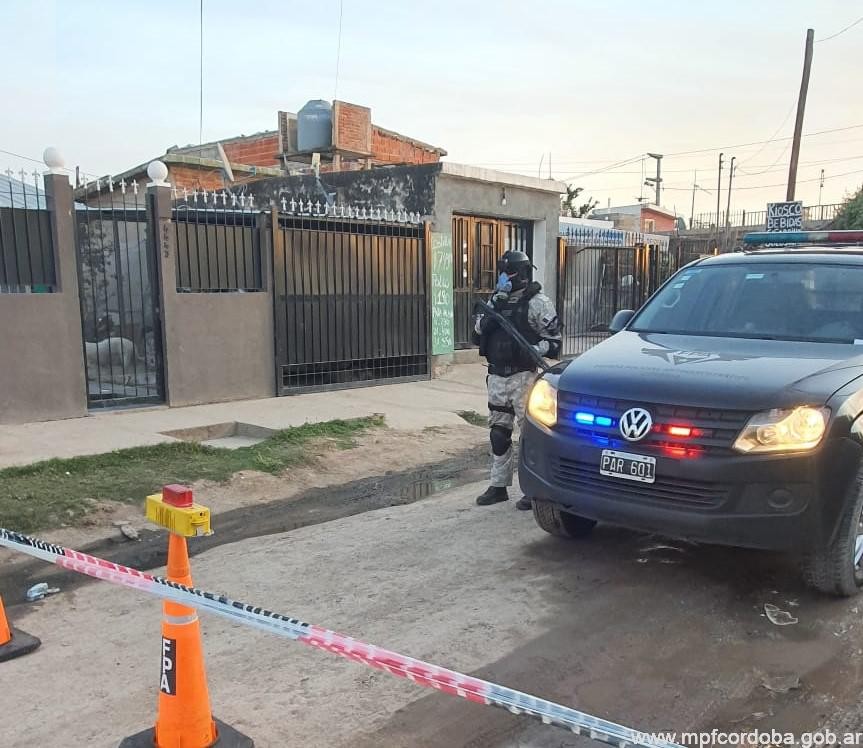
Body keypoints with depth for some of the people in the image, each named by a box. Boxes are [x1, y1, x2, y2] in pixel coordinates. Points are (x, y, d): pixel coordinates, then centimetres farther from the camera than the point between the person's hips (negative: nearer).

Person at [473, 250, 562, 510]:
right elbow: (478, 336, 14)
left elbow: (553, 340, -6)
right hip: (497, 376, 6)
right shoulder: (496, 300, 13)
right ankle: (498, 486, 22)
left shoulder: (537, 302, -6)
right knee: (498, 432, 11)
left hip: (524, 376, -6)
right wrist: (483, 322, -6)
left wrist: (534, 351, -23)